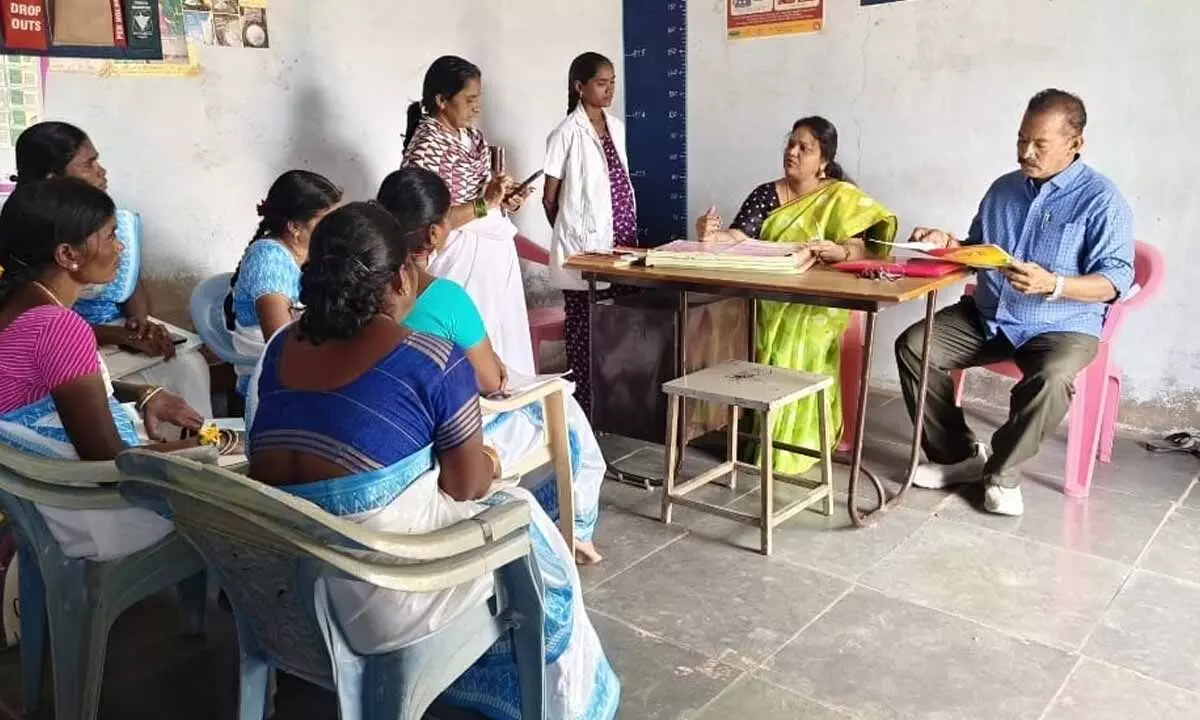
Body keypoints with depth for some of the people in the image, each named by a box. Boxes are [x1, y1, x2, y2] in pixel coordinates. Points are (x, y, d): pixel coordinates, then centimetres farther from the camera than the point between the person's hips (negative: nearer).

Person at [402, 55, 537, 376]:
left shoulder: (473, 137, 10)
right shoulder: (426, 145, -14)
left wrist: (506, 203, -1)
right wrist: (485, 203, -22)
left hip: (495, 253, 8)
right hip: (462, 258, -8)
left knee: (504, 338, 13)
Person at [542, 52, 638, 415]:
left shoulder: (617, 127, 12)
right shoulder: (567, 133, -8)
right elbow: (550, 199, -2)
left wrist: (630, 238, 15)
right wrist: (571, 237, 7)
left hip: (619, 245, 6)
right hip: (584, 250, -6)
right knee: (584, 334, 0)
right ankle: (584, 411, 10)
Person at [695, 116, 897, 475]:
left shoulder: (842, 197, 2)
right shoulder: (766, 194, 11)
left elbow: (859, 248, -10)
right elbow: (738, 237, -3)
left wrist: (837, 251, -34)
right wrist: (712, 235, -27)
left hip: (818, 302, -3)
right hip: (770, 297, 3)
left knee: (800, 347, -30)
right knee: (773, 345, -25)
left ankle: (796, 446, -18)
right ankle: (767, 437, -11)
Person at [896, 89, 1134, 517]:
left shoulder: (1101, 199, -9)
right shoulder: (1004, 189, 10)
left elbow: (1114, 281, -15)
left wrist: (1052, 284, -32)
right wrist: (950, 245, -1)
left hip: (1063, 326, -5)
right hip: (987, 316, 6)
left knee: (1050, 379, -37)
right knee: (912, 346, -13)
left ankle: (1002, 470, -10)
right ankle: (959, 455, -2)